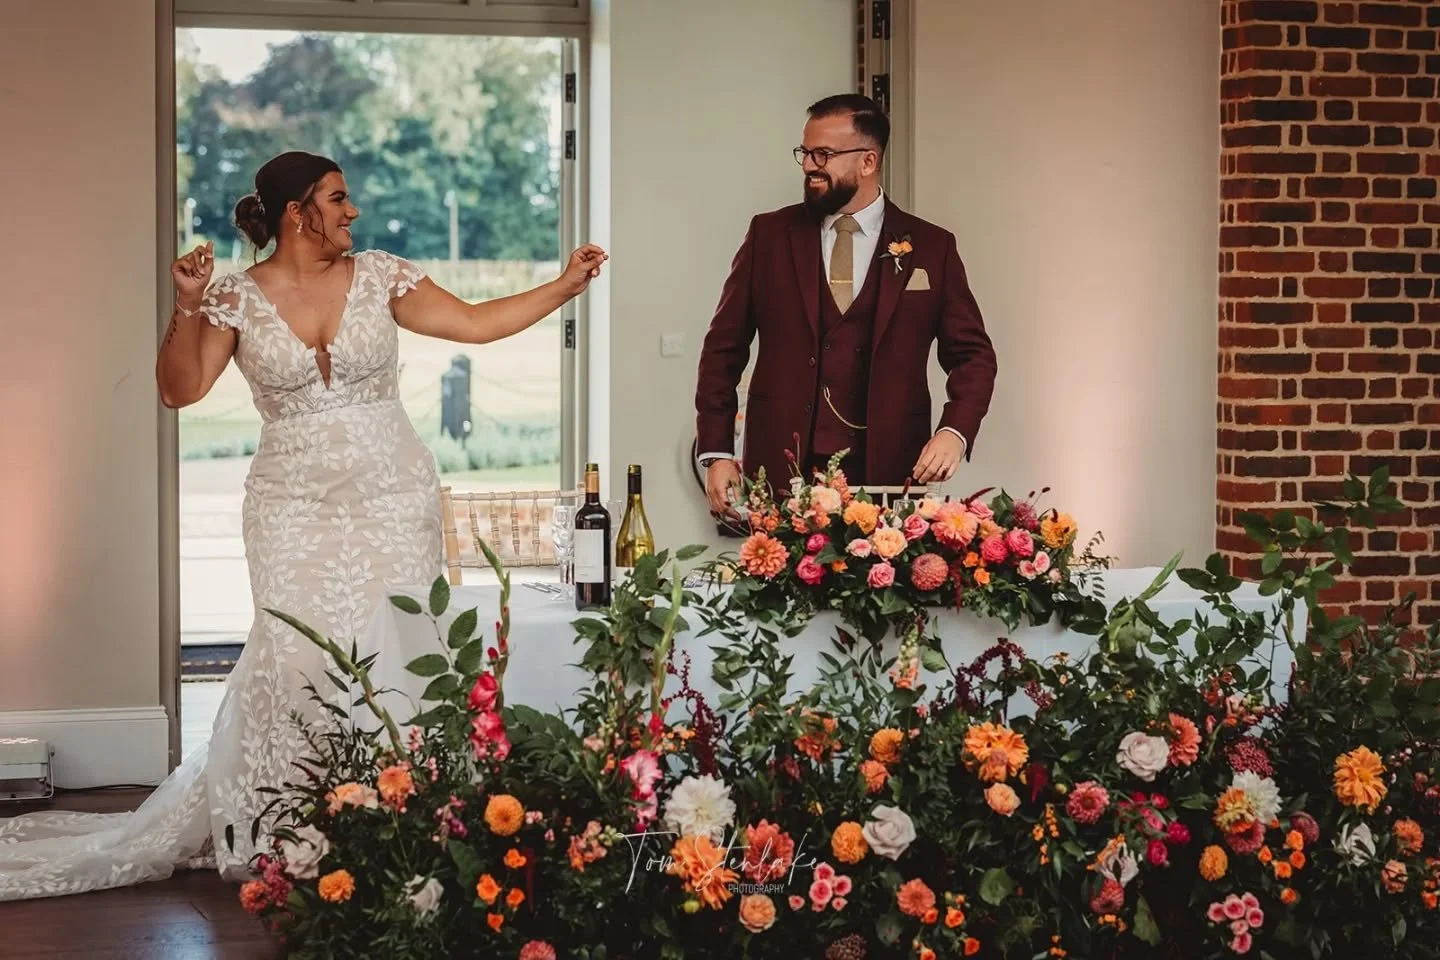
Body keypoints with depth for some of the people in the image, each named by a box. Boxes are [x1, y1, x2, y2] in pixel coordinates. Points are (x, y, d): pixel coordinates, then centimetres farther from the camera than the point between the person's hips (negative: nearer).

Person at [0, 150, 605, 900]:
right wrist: (188, 307, -17)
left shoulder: (379, 277, 3)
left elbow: (476, 324, 4)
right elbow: (180, 389, -5)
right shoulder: (238, 298, 0)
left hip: (392, 499, 1)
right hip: (294, 507, -1)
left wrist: (565, 286, 0)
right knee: (298, 657, -4)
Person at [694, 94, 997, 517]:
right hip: (781, 470, 1)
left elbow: (973, 355, 8)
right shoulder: (769, 235, 7)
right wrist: (716, 453, 1)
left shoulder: (932, 248, 5)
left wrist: (955, 432, -10)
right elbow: (724, 348, 9)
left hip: (887, 473, 0)